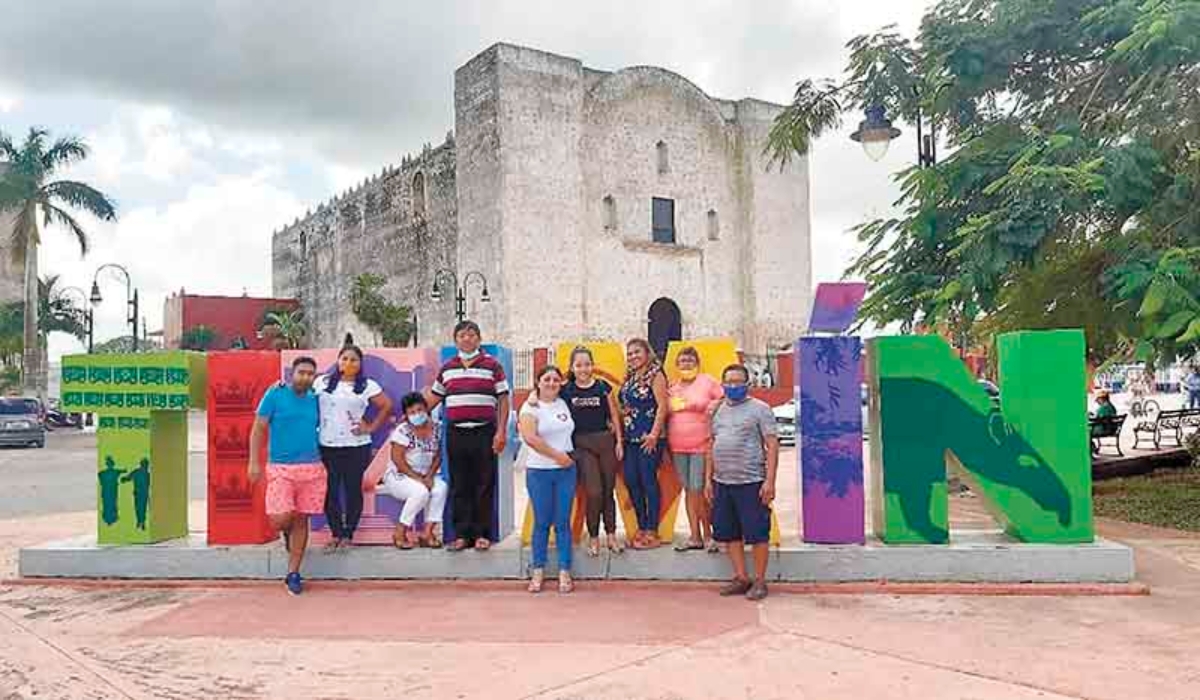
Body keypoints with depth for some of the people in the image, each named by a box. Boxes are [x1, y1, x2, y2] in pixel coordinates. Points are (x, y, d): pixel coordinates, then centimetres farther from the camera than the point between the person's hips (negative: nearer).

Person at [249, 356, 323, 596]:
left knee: (301, 520, 5)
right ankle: (287, 531, 27)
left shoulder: (314, 399, 9)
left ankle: (293, 573, 15)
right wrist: (254, 462, -8)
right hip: (280, 468, -3)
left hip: (312, 469, 3)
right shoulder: (275, 394, -2)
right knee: (280, 519, -11)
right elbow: (258, 429, -2)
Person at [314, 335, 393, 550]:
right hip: (327, 445, 2)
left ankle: (348, 534, 12)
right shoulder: (322, 382, 9)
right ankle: (335, 532, 15)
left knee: (353, 490, 2)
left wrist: (371, 427, 0)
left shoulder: (368, 386, 3)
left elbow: (387, 406, 3)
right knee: (330, 490, 3)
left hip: (356, 446, -2)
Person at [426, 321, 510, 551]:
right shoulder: (447, 368, 12)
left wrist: (501, 432, -7)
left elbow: (503, 400, 0)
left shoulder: (492, 365, 2)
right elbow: (433, 397, 20)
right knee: (459, 487, 7)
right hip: (456, 434, 3)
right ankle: (461, 534, 14)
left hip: (484, 433, -3)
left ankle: (482, 534, 11)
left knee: (484, 486, 2)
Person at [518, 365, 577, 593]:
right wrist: (557, 455, -15)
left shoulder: (564, 404, 10)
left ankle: (564, 572, 8)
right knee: (542, 523, 3)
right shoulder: (530, 407, -4)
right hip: (539, 472, -3)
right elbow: (530, 438, -17)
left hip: (566, 470, 3)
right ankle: (538, 572, 12)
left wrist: (570, 456, 2)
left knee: (563, 522, 4)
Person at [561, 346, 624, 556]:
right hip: (582, 445, -1)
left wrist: (619, 441, 4)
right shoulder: (566, 390, 0)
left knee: (608, 491, 7)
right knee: (594, 492, -9)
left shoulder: (603, 387, 2)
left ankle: (611, 536, 21)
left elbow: (614, 416, 6)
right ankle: (593, 538, 8)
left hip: (605, 441, 1)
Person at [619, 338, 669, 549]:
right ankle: (641, 526, 22)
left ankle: (652, 532, 6)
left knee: (649, 481, -4)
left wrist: (654, 434, -18)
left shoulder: (655, 374, -6)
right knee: (630, 481, 8)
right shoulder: (629, 377, 15)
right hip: (631, 437, 7)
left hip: (648, 438, -7)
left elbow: (662, 406, -13)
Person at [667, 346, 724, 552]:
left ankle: (708, 535, 7)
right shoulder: (672, 388, 12)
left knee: (700, 490, -8)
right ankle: (695, 537, 16)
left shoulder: (708, 382, -1)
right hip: (678, 448, 5)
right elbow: (665, 415, 17)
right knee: (688, 490, 9)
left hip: (702, 446, -5)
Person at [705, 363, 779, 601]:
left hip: (751, 482, -6)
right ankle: (741, 578, 22)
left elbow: (772, 445, -7)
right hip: (722, 482, 6)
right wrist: (708, 479, 14)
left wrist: (770, 480, -14)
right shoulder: (718, 410, 14)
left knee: (757, 534, -1)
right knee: (729, 534, 10)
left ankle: (759, 581, 11)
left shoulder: (759, 408, -3)